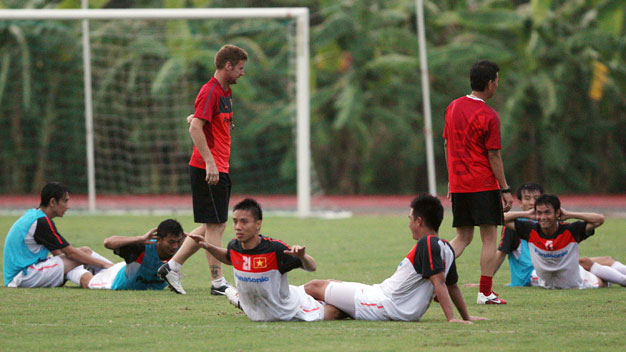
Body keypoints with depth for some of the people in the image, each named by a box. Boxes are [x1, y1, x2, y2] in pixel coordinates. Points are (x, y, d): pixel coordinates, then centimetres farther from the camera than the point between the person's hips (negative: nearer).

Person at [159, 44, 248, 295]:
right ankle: (218, 282, -3)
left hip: (218, 169, 10)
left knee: (211, 226, 12)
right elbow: (195, 128, -22)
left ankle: (172, 266, 17)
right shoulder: (210, 92, -13)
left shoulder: (225, 93, 17)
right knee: (215, 225, -6)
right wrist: (210, 163, -27)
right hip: (208, 169, -10)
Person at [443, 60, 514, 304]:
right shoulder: (488, 116, -13)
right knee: (489, 237, 2)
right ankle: (485, 293, 1)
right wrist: (505, 189, -6)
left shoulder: (453, 107, 8)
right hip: (484, 184, -6)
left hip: (458, 183, 6)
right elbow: (494, 156, -12)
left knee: (463, 237, 13)